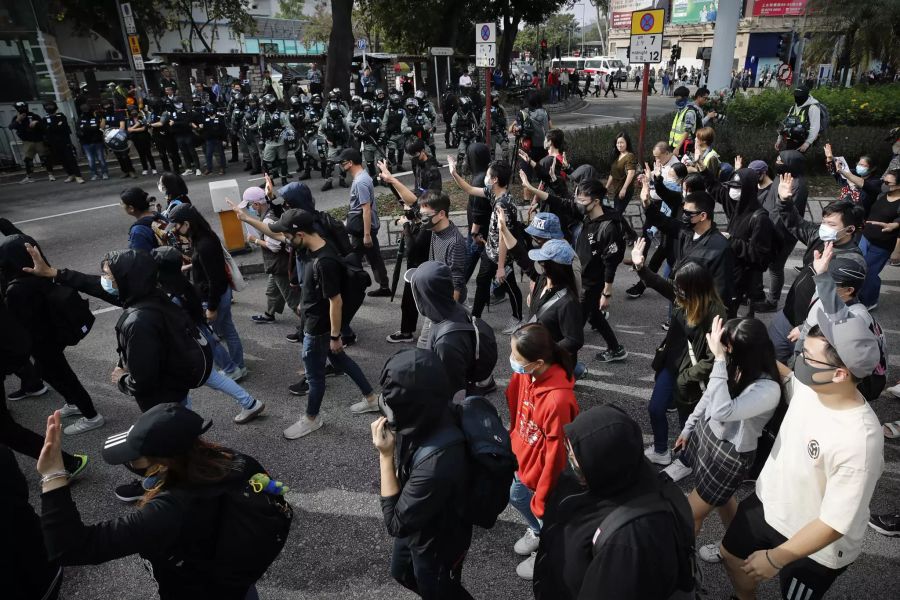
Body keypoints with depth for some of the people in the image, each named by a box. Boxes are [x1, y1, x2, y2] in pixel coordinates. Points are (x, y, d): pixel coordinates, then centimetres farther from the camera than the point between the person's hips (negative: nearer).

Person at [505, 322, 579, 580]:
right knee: (516, 498, 32)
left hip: (544, 471, -7)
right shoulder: (525, 375, -17)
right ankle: (537, 531, 61)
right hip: (523, 460, 7)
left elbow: (555, 455, -27)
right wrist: (513, 446, 15)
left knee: (547, 516, 21)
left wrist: (543, 499, -15)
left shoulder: (558, 400, -39)